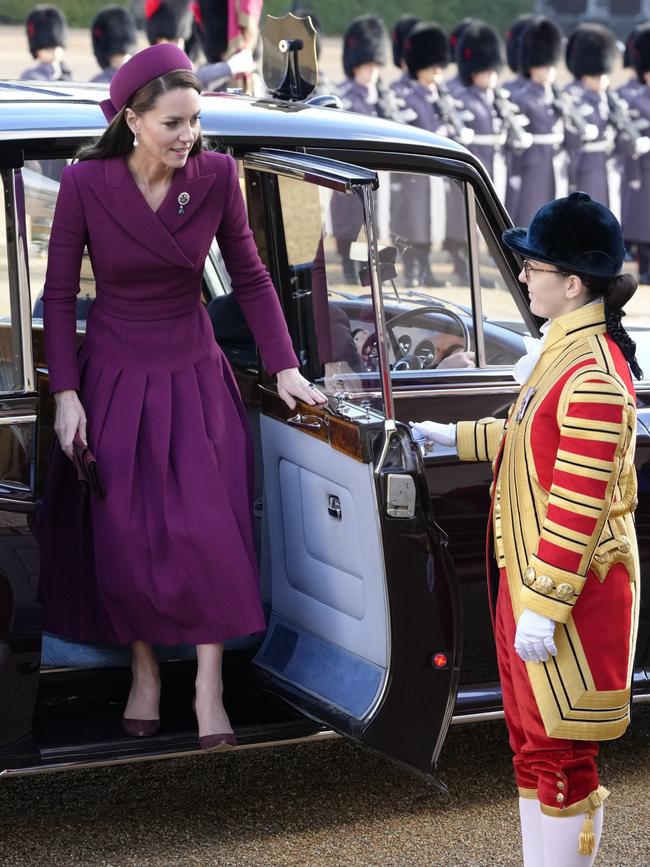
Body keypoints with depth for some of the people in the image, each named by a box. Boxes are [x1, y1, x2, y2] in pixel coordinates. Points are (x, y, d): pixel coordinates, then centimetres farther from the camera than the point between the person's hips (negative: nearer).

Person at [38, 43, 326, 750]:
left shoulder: (215, 175, -9)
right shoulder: (86, 182, -14)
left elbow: (250, 278, 1)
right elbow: (59, 295, -6)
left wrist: (284, 367, -3)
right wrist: (65, 394, -10)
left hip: (194, 376, 1)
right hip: (113, 379, -1)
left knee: (210, 530, -6)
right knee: (123, 536, 2)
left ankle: (208, 690, 4)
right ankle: (144, 674, 21)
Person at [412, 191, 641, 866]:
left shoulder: (593, 375, -23)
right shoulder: (561, 349, 9)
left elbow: (579, 505, -25)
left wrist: (544, 606, -24)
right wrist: (455, 436, 29)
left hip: (570, 587, -10)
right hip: (527, 575, 10)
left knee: (557, 752, -1)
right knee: (530, 740, 18)